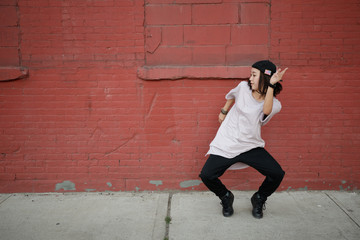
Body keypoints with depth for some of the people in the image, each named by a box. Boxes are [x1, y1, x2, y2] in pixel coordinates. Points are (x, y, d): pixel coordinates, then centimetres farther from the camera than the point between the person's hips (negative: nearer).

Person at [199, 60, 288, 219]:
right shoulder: (243, 87, 0)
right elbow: (232, 95, 23)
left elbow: (266, 110, -29)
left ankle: (259, 200, 17)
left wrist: (271, 85, -27)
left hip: (251, 146, -1)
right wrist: (224, 111, 29)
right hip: (226, 144, 1)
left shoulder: (274, 104, -5)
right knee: (206, 175, -14)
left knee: (277, 174, -15)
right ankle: (226, 197, 20)